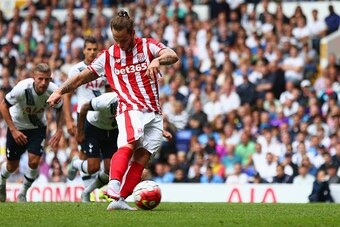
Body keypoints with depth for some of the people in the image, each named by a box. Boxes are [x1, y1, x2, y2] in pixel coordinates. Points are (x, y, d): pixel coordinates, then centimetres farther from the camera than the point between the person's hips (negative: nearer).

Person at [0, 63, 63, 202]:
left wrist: (59, 131, -12)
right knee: (12, 166, 7)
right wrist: (13, 130, -24)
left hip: (38, 127, 2)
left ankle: (22, 194, 8)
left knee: (34, 161, -16)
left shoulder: (53, 91, -24)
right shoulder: (22, 89, -33)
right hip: (17, 126, -1)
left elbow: (59, 109, -1)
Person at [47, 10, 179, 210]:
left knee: (142, 158, -8)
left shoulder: (148, 46, 3)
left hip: (154, 114, 2)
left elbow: (173, 56, -15)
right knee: (129, 143, -30)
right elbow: (82, 77, 12)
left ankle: (121, 200, -8)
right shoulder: (108, 56, 5)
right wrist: (60, 91, -1)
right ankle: (114, 184, -49)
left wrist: (157, 60, -37)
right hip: (130, 109, -2)